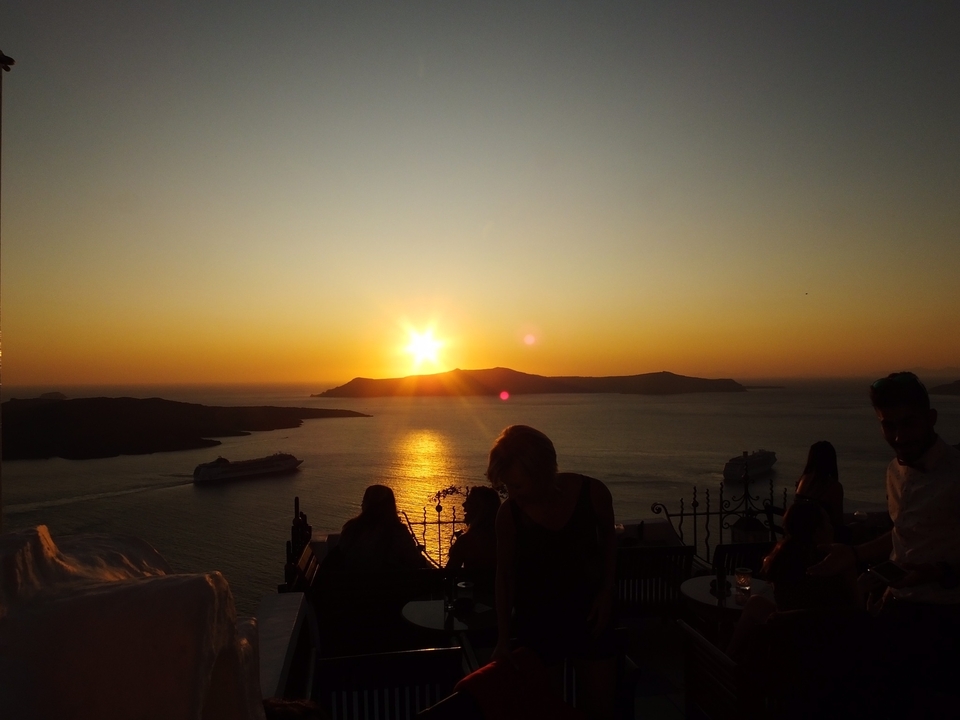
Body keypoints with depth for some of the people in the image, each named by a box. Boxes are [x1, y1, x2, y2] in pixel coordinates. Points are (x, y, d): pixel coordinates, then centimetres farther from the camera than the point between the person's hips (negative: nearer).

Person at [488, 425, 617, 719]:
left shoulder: (592, 492, -20)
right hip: (537, 620, 0)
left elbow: (608, 539, 1)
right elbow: (505, 574, -6)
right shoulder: (509, 514, -20)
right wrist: (503, 638, -6)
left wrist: (606, 592, -6)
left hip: (588, 612, 1)